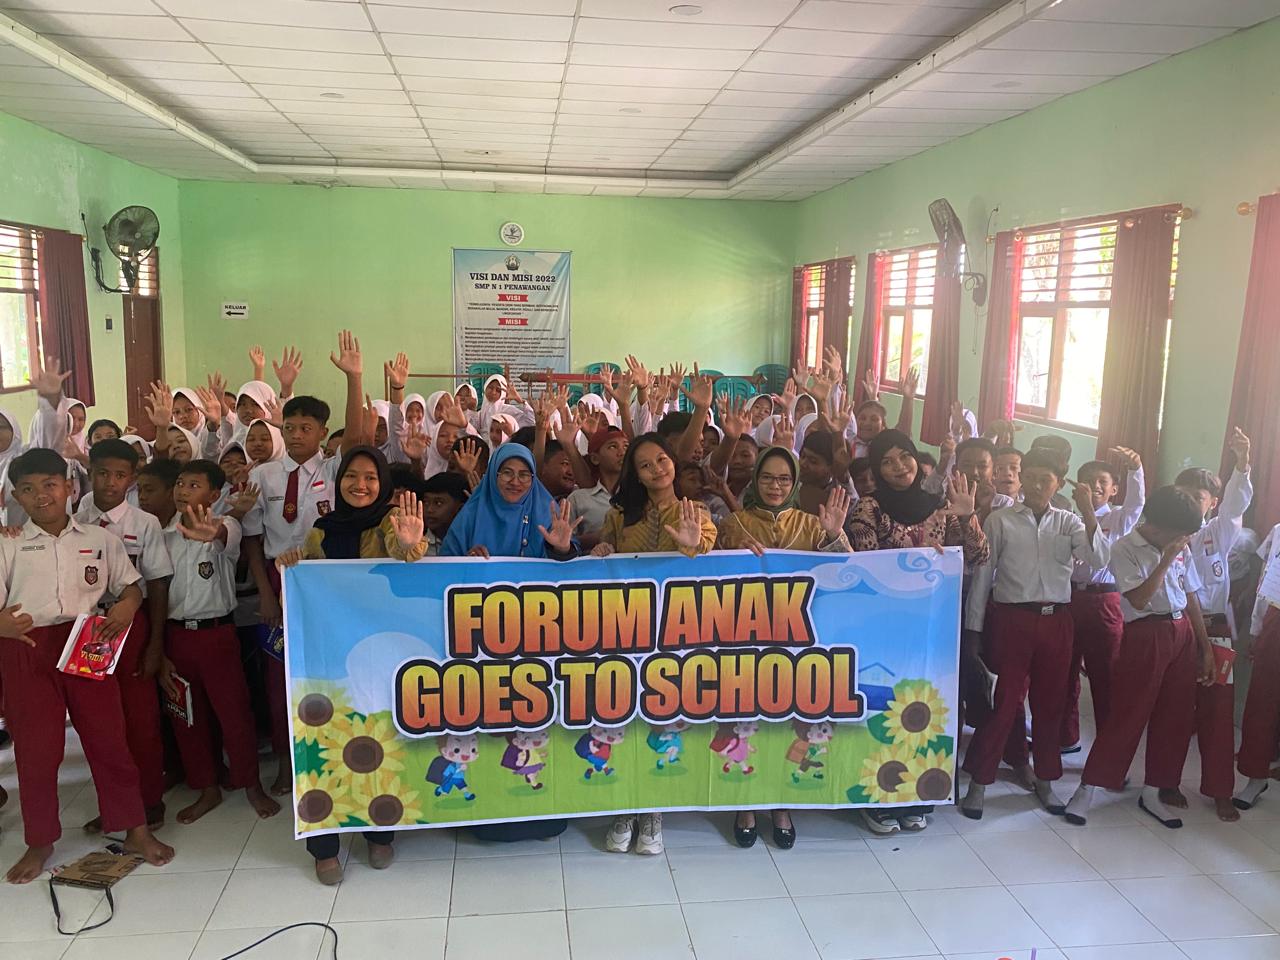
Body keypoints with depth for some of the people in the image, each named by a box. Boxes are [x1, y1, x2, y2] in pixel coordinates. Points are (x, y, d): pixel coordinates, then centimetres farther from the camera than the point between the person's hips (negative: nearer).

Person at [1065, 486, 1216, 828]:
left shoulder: (1180, 549, 8)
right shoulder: (1125, 549, -10)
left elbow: (1191, 598, 12)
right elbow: (1139, 599, -19)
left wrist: (1206, 646, 11)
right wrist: (1166, 559, -19)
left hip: (1183, 634, 6)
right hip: (1145, 636, -6)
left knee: (1176, 717, 9)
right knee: (1127, 715, -3)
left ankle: (1152, 794, 23)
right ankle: (1086, 789, 8)